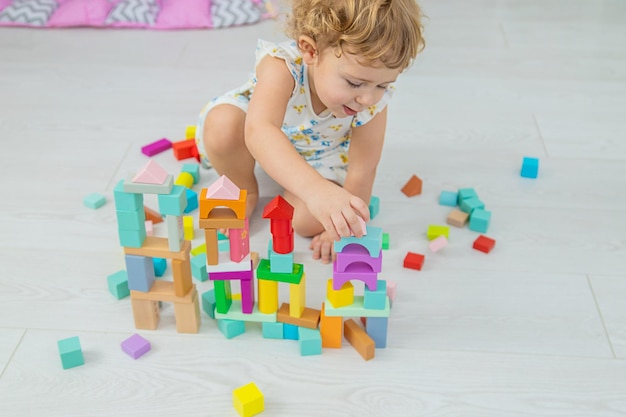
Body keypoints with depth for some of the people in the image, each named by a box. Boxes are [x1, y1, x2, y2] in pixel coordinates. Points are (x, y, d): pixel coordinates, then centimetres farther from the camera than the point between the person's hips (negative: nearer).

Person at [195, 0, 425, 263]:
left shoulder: (374, 101, -31)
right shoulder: (281, 66, -42)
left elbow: (362, 170, -22)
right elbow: (259, 131, -59)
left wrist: (343, 229, -20)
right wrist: (316, 188, -73)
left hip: (319, 158, 2)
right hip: (264, 149, -1)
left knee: (310, 221, -24)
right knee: (223, 123, -34)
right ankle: (243, 191, -2)